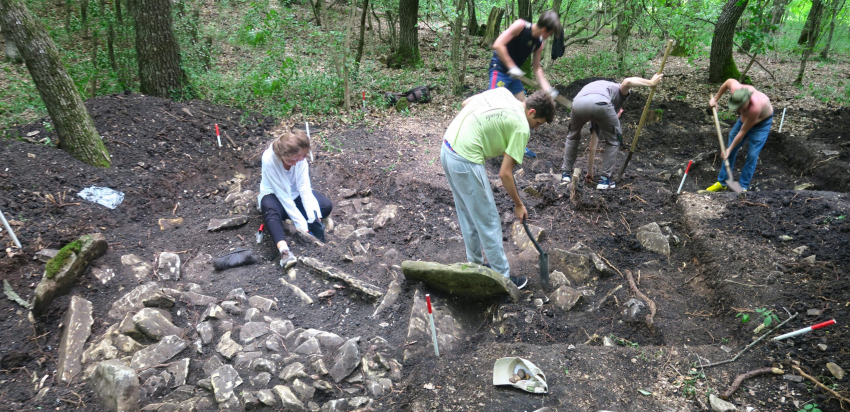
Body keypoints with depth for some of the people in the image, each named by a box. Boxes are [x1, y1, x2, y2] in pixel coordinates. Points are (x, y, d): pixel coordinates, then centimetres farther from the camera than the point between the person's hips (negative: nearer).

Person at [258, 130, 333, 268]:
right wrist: (301, 223, -32)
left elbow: (304, 187, -23)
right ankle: (284, 250, -55)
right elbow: (282, 194, -29)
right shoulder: (269, 159, -31)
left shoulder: (299, 157, -20)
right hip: (274, 195, -4)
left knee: (326, 206, -20)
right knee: (270, 209, -41)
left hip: (295, 193, 4)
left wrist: (314, 216, -36)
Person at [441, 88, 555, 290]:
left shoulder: (503, 92, 10)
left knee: (467, 216, 23)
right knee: (489, 223, 5)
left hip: (447, 150, 9)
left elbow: (466, 102, 19)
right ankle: (503, 278, 18)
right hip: (466, 163, -9)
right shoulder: (522, 128, -11)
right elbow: (505, 174, -11)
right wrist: (518, 205, 3)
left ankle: (475, 264, 39)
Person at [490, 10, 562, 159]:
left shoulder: (539, 43, 2)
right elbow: (498, 45, -26)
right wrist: (512, 67, -27)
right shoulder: (520, 25, -19)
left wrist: (546, 88, 2)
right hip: (499, 70, -8)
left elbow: (536, 67, 11)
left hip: (514, 74, 8)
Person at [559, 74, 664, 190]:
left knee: (572, 137, 33)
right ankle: (605, 180, 19)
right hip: (600, 103, -4)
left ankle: (566, 173, 32)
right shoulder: (620, 91, 37)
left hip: (578, 102, 5)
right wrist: (651, 83, 16)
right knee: (613, 141, 20)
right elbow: (627, 82, 9)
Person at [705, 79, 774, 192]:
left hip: (763, 121, -6)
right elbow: (729, 81, -5)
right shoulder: (736, 88, -32)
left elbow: (743, 132, -31)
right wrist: (715, 99, -1)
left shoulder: (755, 107, -42)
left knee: (752, 155, -10)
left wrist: (729, 149, -21)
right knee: (731, 150, 5)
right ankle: (721, 182, 15)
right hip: (745, 118, 6)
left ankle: (743, 187, 2)